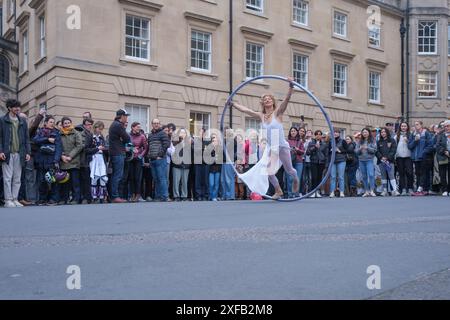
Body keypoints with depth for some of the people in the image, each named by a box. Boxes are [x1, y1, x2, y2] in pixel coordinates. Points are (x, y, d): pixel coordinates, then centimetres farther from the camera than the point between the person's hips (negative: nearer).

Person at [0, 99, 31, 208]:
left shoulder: (23, 121, 15)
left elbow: (27, 138, 14)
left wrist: (28, 152, 6)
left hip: (19, 154, 4)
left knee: (17, 179, 5)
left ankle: (15, 199, 11)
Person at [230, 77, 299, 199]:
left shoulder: (278, 112, -10)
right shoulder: (261, 116, 0)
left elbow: (287, 99, -24)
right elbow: (244, 109, 3)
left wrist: (291, 86, -37)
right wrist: (232, 103, 3)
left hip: (282, 147, -3)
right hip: (270, 148, 4)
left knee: (289, 170, 11)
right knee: (268, 171, -2)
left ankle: (296, 180, 47)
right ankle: (278, 191, 22)